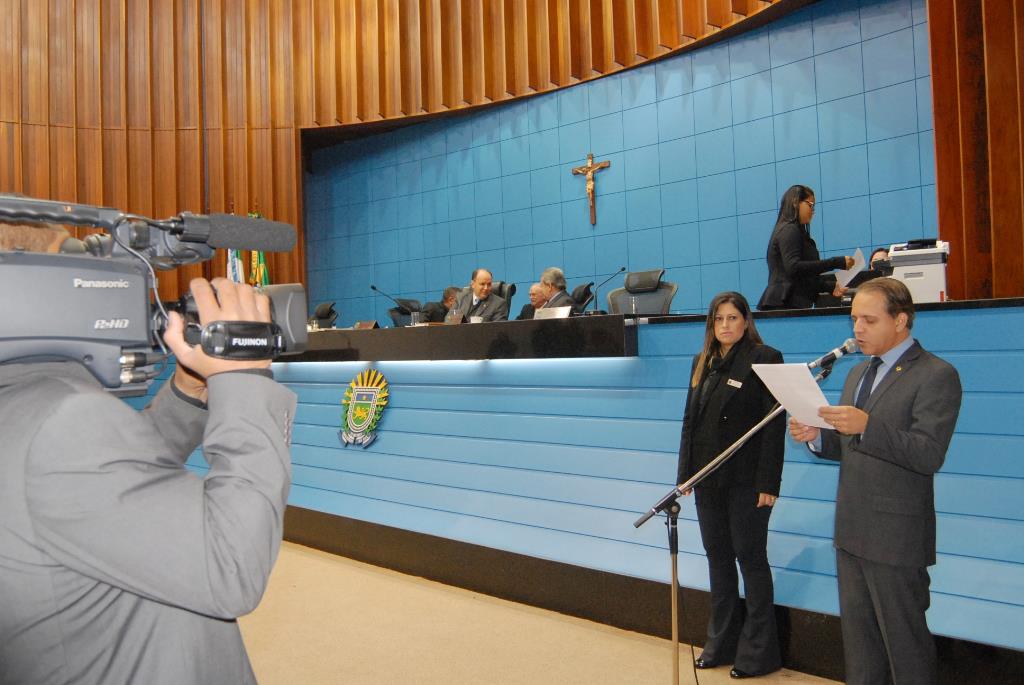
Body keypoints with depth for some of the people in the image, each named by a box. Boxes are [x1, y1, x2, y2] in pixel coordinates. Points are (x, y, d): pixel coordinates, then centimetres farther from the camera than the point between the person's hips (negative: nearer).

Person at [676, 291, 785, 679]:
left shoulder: (764, 358, -8)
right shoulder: (702, 362, 10)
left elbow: (774, 424, -12)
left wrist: (768, 482, -16)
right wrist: (685, 473, 8)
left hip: (745, 479, -6)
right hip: (708, 476, 6)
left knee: (750, 557, 4)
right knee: (717, 556, 14)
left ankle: (758, 651, 19)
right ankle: (721, 643, 27)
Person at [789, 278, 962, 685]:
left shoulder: (935, 376, -10)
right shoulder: (858, 373, 14)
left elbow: (929, 454, -21)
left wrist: (867, 426, -32)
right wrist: (815, 437, -2)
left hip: (896, 537, -7)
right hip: (851, 532, 8)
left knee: (905, 643, 6)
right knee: (858, 639, 18)